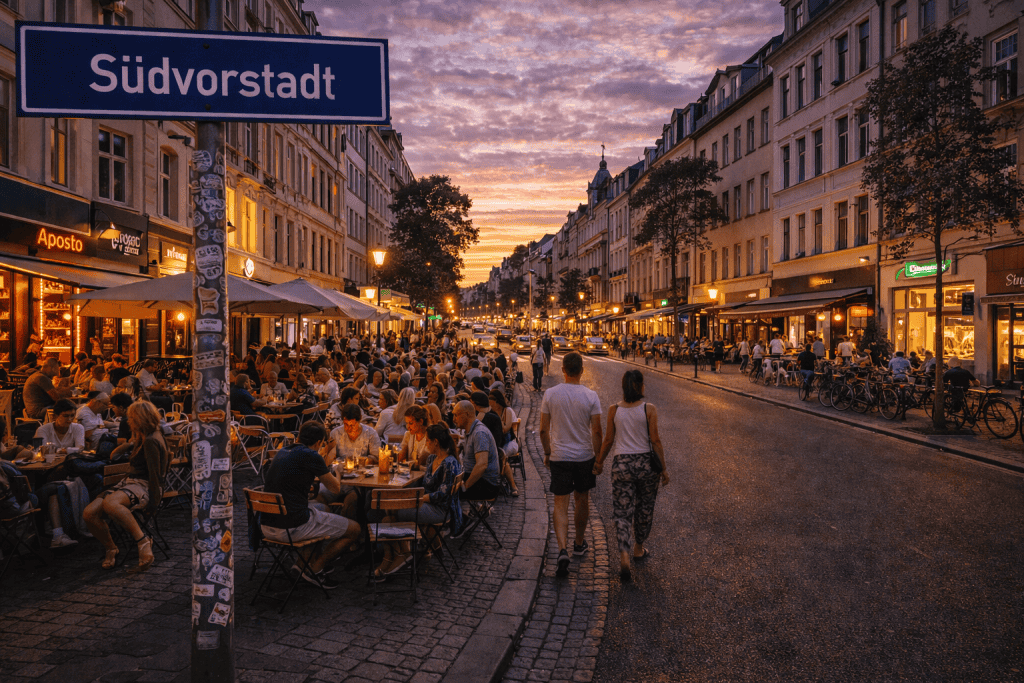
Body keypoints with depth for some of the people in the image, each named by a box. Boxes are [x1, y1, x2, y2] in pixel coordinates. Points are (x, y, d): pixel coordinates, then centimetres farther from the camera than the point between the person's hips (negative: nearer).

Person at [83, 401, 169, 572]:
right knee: (89, 513, -13)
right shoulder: (144, 438, 19)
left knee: (110, 503, -40)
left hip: (143, 486, -9)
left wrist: (153, 503, -17)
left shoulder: (151, 441, -12)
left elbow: (154, 473, -16)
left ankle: (143, 541, -30)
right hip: (129, 482, 9)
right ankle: (110, 549, 6)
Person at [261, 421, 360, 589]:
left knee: (321, 509, 36)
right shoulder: (311, 456, -11)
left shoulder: (282, 452, 13)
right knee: (354, 529, 5)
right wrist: (336, 475, 21)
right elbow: (335, 488, 0)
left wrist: (315, 478, 42)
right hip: (292, 528, -9)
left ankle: (304, 561, 27)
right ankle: (315, 568, 9)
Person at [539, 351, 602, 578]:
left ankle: (562, 550, -15)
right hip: (584, 456, 1)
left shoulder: (550, 394, -7)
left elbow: (544, 430, -3)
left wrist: (547, 453, 11)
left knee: (561, 504, 2)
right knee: (582, 500, 19)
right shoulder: (591, 396, -9)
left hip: (559, 456, 0)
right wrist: (598, 458, 3)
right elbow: (596, 432, -8)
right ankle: (579, 543, 36)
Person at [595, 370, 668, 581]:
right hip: (645, 463, 0)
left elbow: (608, 440, 2)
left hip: (621, 464, 1)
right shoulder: (649, 409, -8)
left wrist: (599, 462, 16)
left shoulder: (614, 410, -3)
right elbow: (655, 440, -8)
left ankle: (624, 555, -12)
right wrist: (664, 468, 1)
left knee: (622, 512, 5)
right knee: (644, 509, 20)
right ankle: (638, 549, 36)